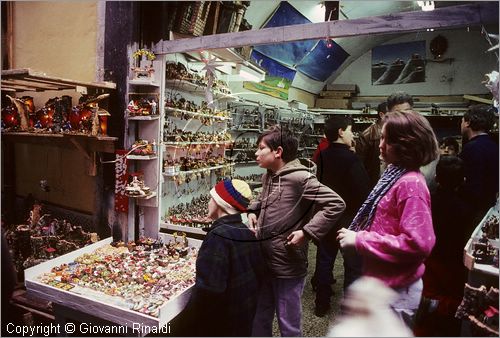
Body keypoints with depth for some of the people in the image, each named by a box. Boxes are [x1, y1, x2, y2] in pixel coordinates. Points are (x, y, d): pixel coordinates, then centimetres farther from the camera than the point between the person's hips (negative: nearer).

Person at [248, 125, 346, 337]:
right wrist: (253, 211, 5)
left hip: (288, 267, -8)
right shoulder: (267, 176, 4)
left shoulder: (299, 178, -21)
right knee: (259, 318, 25)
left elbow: (336, 204, -24)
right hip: (264, 262, 8)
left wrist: (307, 232, -25)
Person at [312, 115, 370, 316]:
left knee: (324, 259, 13)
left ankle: (322, 304, 25)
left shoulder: (321, 157, -1)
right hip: (350, 219, -5)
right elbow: (362, 192, -21)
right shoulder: (351, 159, -21)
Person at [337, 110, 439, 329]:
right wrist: (357, 236, -1)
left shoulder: (411, 184, -24)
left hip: (396, 291, -8)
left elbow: (417, 243, -30)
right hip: (382, 282, 9)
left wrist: (360, 240, -25)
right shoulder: (395, 174, 4)